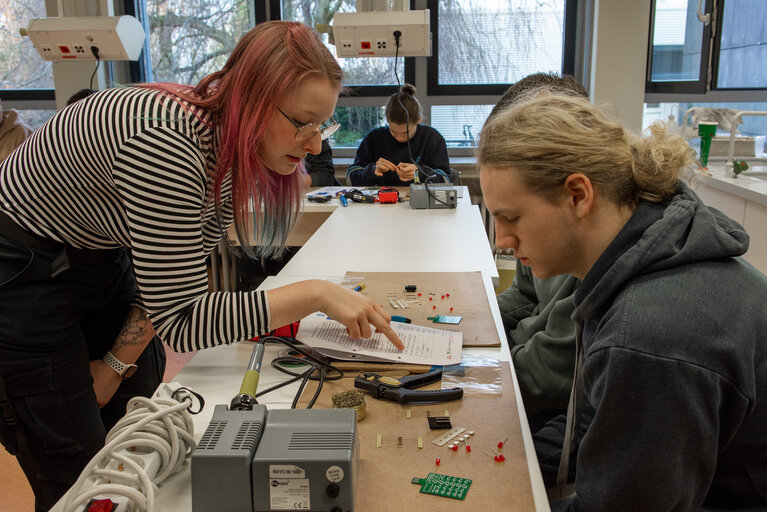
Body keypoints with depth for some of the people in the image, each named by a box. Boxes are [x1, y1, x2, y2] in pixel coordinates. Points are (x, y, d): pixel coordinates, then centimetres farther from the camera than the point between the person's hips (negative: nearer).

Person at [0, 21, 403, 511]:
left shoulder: (233, 143, -9)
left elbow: (172, 278, -1)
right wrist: (315, 294, -33)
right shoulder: (167, 143, -35)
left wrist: (117, 364, -3)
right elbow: (180, 319, -32)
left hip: (98, 262, 8)